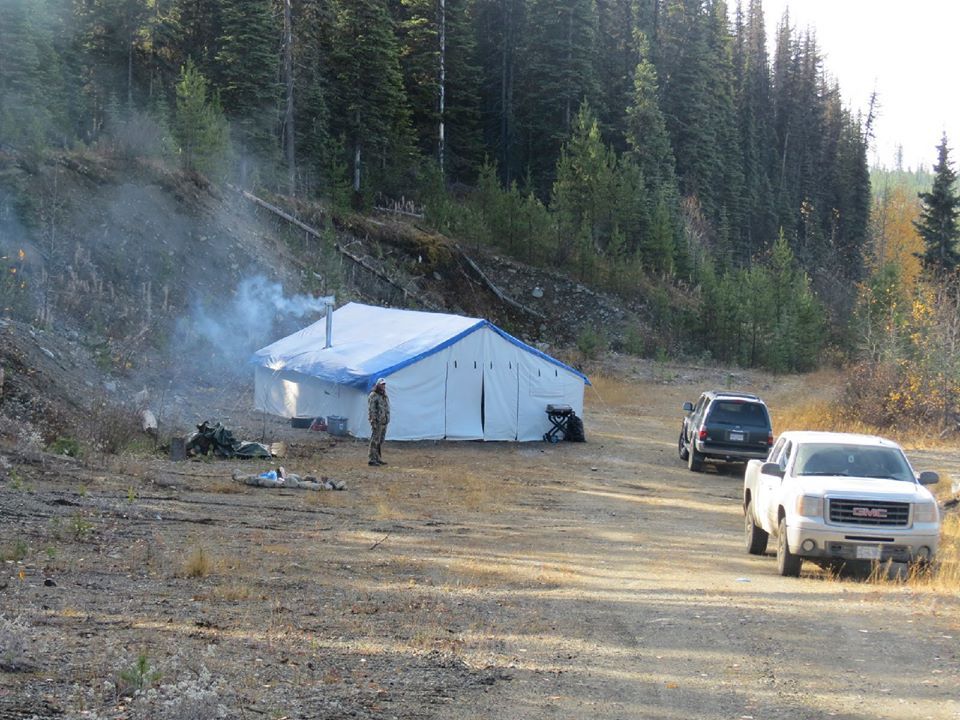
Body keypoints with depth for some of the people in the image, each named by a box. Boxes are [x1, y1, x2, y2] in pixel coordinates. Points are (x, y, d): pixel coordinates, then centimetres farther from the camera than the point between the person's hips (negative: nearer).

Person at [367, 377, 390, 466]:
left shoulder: (384, 396, 16)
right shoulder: (373, 396, -11)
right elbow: (371, 410, -16)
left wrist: (387, 421, 17)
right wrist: (373, 422, -21)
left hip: (384, 422, 9)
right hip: (377, 422, -9)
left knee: (380, 441, 11)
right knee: (375, 441, -8)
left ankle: (377, 459, 17)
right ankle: (371, 460, -7)